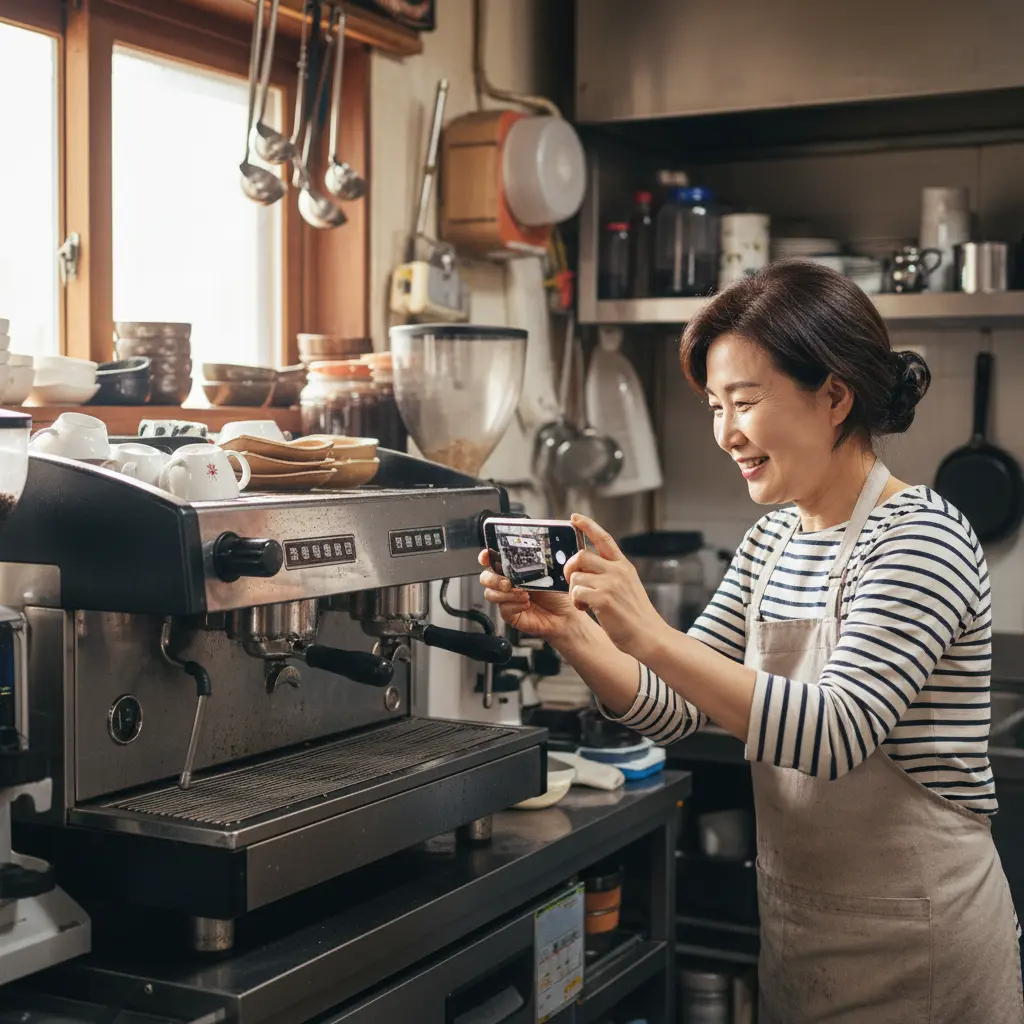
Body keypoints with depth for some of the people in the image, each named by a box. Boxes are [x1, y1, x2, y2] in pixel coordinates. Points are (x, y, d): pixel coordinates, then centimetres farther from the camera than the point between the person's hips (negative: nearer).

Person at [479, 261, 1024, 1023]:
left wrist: (650, 635, -34)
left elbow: (835, 732, -28)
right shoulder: (773, 539, 6)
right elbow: (679, 711, 3)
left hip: (914, 947, -7)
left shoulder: (919, 539, -17)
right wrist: (569, 631, -13)